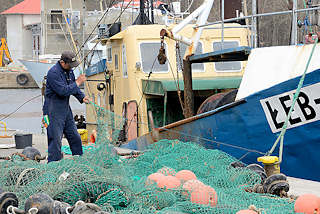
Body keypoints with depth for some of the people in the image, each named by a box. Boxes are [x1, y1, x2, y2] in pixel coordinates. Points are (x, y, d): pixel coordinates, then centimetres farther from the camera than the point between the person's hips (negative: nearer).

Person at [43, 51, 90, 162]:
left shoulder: (69, 70, 9)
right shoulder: (53, 73, -20)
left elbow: (74, 88, 20)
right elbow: (63, 91, -27)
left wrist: (82, 97, 3)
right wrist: (78, 82, -19)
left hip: (66, 109, 9)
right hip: (54, 111, -9)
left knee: (75, 138, 13)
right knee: (55, 140, -9)